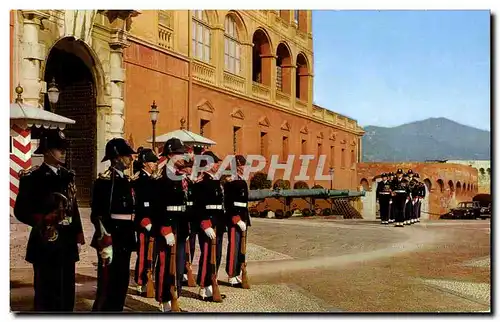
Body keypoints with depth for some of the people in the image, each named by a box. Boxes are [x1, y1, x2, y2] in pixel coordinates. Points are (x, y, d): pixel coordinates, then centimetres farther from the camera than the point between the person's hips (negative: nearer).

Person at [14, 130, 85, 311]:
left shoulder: (67, 176, 11)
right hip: (45, 243, -6)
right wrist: (42, 219, -26)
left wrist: (78, 237, 10)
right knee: (46, 293, 0)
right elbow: (21, 211, -9)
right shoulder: (32, 177, -6)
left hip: (67, 243, 6)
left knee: (67, 293, 12)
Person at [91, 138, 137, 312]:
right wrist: (105, 244, -21)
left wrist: (132, 236, 15)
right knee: (107, 285, -3)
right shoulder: (104, 181, -13)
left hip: (125, 240, 8)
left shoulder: (127, 180, 13)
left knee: (122, 284, 14)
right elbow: (97, 215, -18)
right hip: (110, 240, -8)